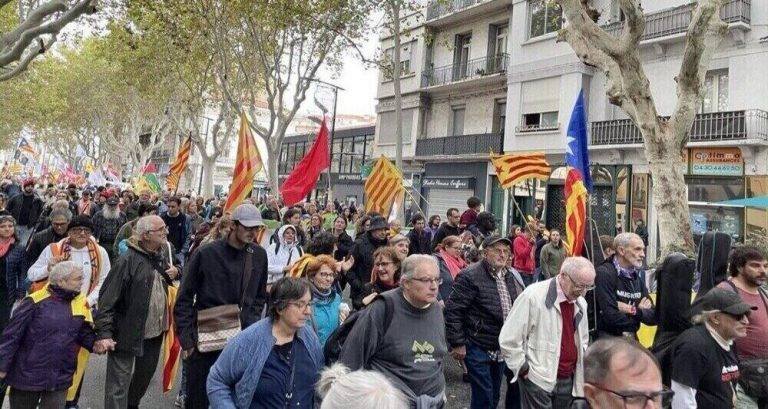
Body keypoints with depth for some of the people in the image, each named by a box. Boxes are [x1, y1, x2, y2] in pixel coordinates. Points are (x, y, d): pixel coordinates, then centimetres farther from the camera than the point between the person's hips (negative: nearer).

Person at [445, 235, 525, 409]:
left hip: (500, 349, 7)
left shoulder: (512, 276, 7)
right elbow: (452, 310, -16)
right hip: (478, 349, -7)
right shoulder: (471, 276, -16)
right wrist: (457, 344, -16)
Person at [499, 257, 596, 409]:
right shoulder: (534, 296, -17)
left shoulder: (581, 303, 6)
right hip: (538, 381, -6)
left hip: (568, 380, 6)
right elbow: (508, 340, -14)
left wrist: (580, 368, 11)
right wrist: (524, 370, -10)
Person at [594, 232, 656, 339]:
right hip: (607, 338, -6)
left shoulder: (639, 274, 10)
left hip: (631, 338, 6)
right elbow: (611, 316, -21)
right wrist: (641, 311, -6)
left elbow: (653, 317, 5)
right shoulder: (604, 273, -14)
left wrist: (634, 311, -15)